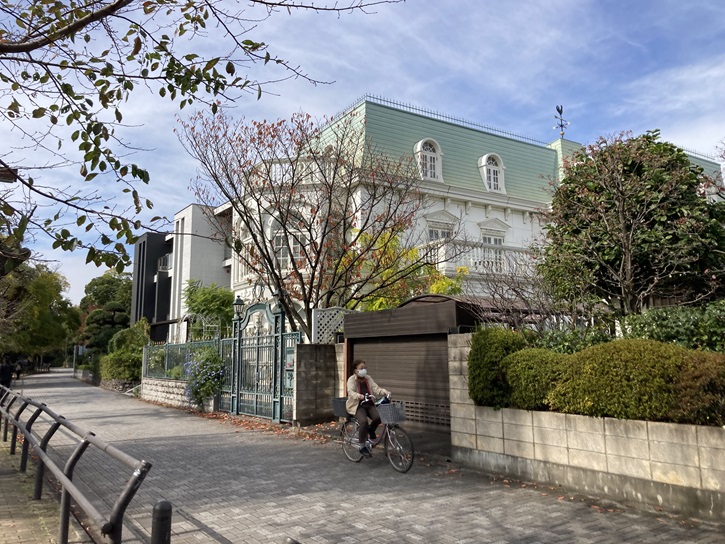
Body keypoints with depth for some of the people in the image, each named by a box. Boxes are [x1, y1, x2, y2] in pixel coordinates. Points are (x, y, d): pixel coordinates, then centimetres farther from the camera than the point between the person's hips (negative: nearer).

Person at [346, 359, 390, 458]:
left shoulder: (368, 379, 10)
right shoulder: (351, 379, -6)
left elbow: (376, 389, 0)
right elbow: (351, 391, -23)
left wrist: (384, 391, -22)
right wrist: (358, 396, -45)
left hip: (369, 404, 5)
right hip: (357, 405, -4)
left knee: (378, 417, -24)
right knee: (364, 421, -31)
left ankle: (370, 430, 11)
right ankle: (362, 447, -14)